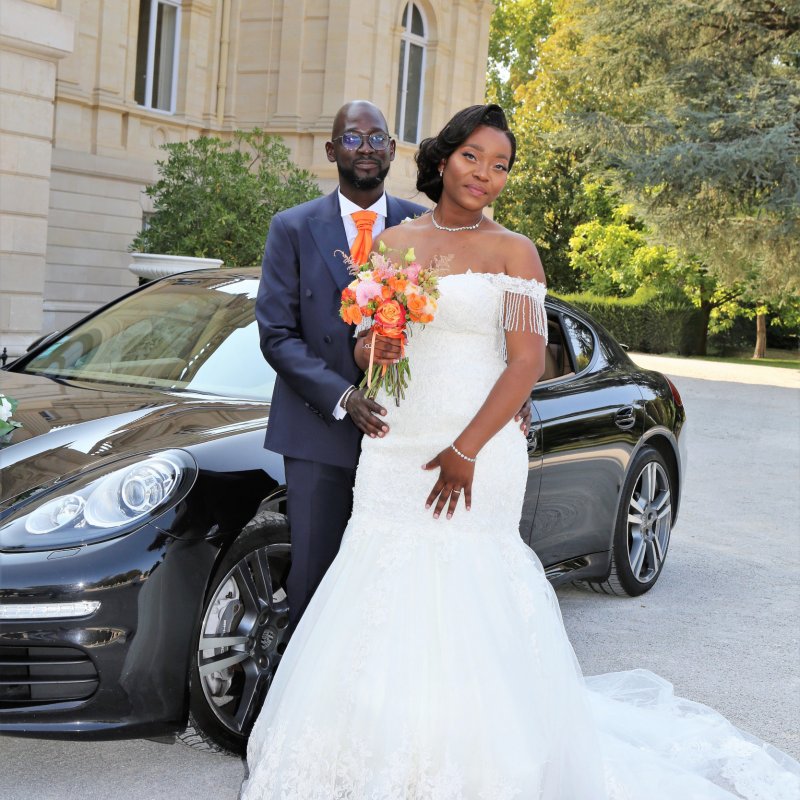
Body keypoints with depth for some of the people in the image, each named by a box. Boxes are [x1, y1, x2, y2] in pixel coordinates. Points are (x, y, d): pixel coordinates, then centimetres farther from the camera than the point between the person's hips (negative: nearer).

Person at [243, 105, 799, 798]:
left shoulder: (513, 251, 1)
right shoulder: (393, 244, 12)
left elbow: (527, 362, -7)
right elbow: (363, 346, 14)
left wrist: (467, 449, -14)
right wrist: (375, 345, -11)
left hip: (478, 449, -4)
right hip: (395, 447, 4)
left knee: (463, 603, -5)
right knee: (386, 596, 2)